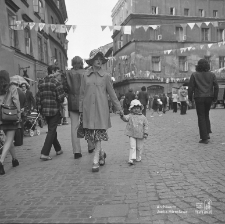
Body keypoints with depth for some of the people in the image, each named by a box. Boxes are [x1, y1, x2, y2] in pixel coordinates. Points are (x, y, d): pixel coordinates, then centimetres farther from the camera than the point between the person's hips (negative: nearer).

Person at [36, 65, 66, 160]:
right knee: (51, 131, -1)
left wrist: (40, 108, 12)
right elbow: (61, 98, -15)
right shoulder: (56, 82, -11)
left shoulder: (41, 83, 8)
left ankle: (58, 149, 31)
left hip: (44, 110, 7)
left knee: (51, 130, 18)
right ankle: (44, 153, -6)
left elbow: (38, 97, 8)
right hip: (55, 110, -7)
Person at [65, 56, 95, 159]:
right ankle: (91, 147, 27)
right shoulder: (85, 73, -6)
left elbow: (65, 88, -2)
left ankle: (76, 151, 1)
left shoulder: (68, 73, -1)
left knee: (74, 126, 4)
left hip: (72, 103, 1)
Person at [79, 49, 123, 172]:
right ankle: (101, 153, 31)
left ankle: (96, 161, 2)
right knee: (90, 134, 5)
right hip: (88, 108, 2)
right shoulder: (85, 75, 7)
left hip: (101, 108, -2)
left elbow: (111, 93, 7)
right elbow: (82, 94, 10)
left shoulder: (106, 75, 3)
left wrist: (119, 108, 6)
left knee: (99, 134, -5)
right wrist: (81, 110, 9)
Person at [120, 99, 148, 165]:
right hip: (132, 135, -1)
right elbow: (126, 118, -16)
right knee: (132, 147, -8)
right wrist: (122, 116, -37)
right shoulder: (130, 116, 1)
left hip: (140, 135, 1)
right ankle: (131, 159, -8)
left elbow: (146, 125, 4)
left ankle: (138, 158, 29)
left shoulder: (143, 117, 3)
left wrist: (145, 133, -3)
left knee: (139, 147, 12)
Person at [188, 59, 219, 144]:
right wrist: (215, 97, 11)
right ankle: (207, 133, 15)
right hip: (209, 98, 3)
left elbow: (190, 87, -5)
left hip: (199, 98, -3)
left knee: (201, 117, 0)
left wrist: (190, 97, 6)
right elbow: (216, 87, 2)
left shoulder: (194, 75, -3)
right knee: (206, 115, 22)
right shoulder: (212, 74, 5)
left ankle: (204, 138, -2)